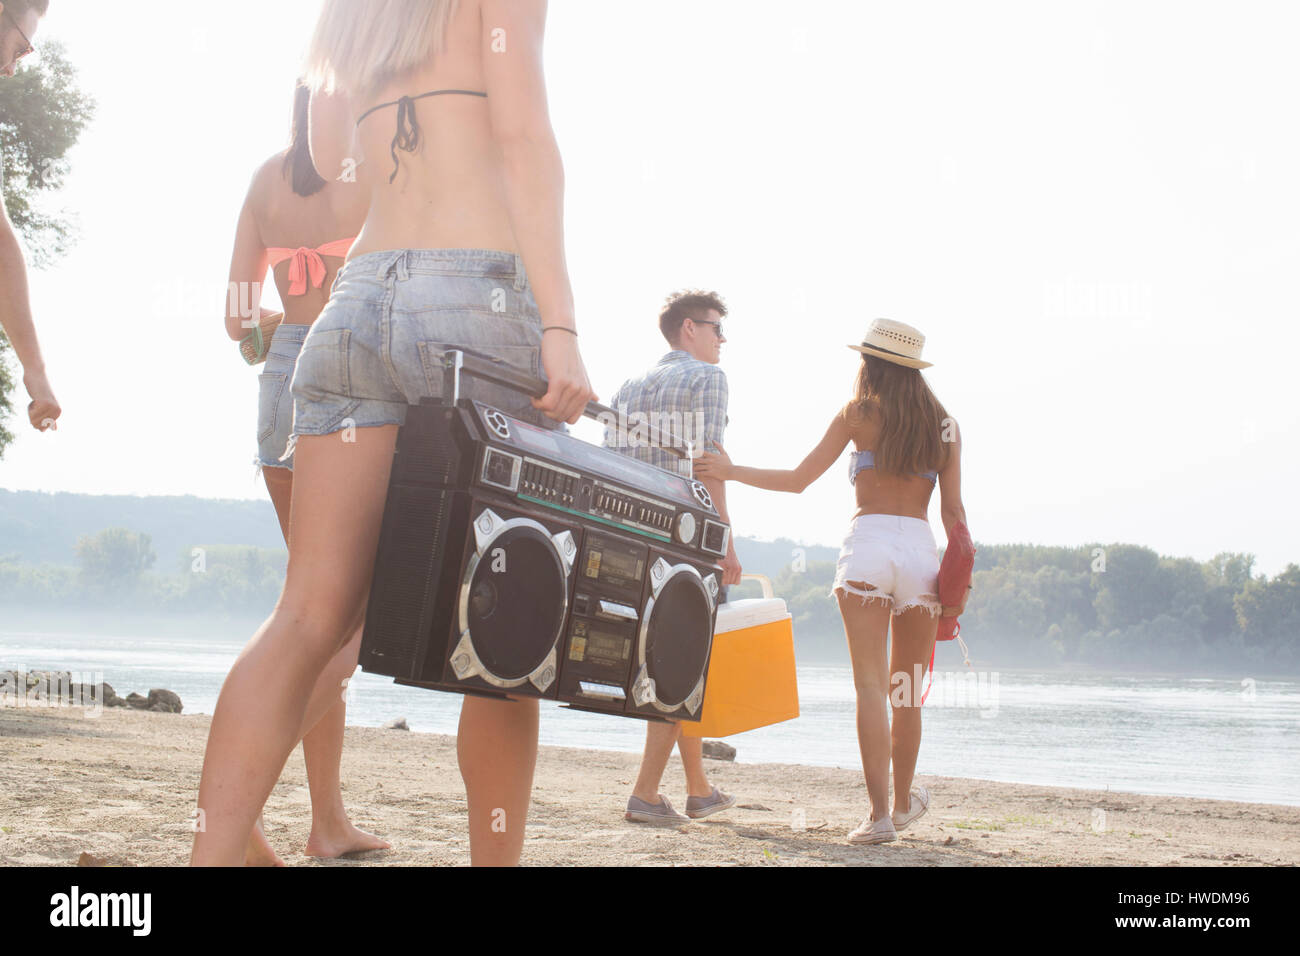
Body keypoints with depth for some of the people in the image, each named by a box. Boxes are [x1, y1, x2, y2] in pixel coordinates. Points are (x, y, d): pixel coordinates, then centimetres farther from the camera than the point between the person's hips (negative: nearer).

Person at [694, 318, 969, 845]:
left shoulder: (858, 413, 6)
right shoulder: (944, 426, 13)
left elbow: (797, 480, 5)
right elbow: (953, 511, 8)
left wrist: (731, 471, 15)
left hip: (867, 546, -3)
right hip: (921, 550, 3)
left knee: (871, 684, -6)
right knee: (908, 691, 15)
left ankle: (879, 814, -13)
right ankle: (903, 803, 28)